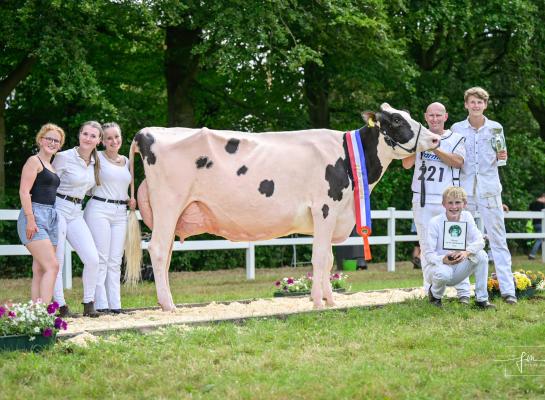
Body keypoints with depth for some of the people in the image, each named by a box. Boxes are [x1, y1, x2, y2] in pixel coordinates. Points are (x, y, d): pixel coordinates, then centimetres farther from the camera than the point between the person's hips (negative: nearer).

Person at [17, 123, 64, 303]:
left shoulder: (51, 166, 22)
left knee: (40, 271, 4)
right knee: (52, 266, -18)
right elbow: (24, 191, -13)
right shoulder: (34, 161, -3)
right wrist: (30, 219, -20)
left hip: (52, 218, 9)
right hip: (35, 216, -9)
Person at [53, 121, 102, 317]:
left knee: (92, 259, -9)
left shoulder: (94, 162, 10)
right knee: (57, 262, -5)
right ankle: (60, 306, 3)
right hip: (58, 209, -5)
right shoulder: (64, 157, -9)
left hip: (76, 213, 5)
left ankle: (89, 304, 3)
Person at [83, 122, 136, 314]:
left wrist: (130, 200, 10)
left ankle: (115, 305, 7)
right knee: (101, 259, -7)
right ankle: (100, 304, -6)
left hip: (120, 213, 6)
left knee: (115, 262, 5)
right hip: (99, 210, -6)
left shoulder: (126, 162, 16)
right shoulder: (97, 158, -2)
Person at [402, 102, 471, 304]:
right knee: (427, 248, 5)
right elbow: (406, 164, 5)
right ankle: (431, 292, 10)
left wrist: (435, 148, -18)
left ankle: (463, 292, -2)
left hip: (448, 200, -2)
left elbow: (458, 162, -11)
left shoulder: (455, 139, 6)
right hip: (422, 199, 2)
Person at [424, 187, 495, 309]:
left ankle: (481, 299, -10)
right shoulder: (435, 222, -16)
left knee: (481, 255, -20)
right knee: (443, 273, -38)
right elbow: (428, 253, -17)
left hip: (458, 268, 4)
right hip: (439, 265, -4)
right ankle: (435, 295, -1)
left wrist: (466, 252, -34)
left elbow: (479, 241, -13)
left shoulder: (467, 217, -4)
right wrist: (443, 260, -37)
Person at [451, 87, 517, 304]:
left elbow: (497, 158, 14)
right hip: (464, 188, 1)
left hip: (489, 189, -1)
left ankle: (507, 289, -7)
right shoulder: (456, 129, 7)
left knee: (497, 239, -4)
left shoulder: (495, 128, 7)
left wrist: (501, 157, -7)